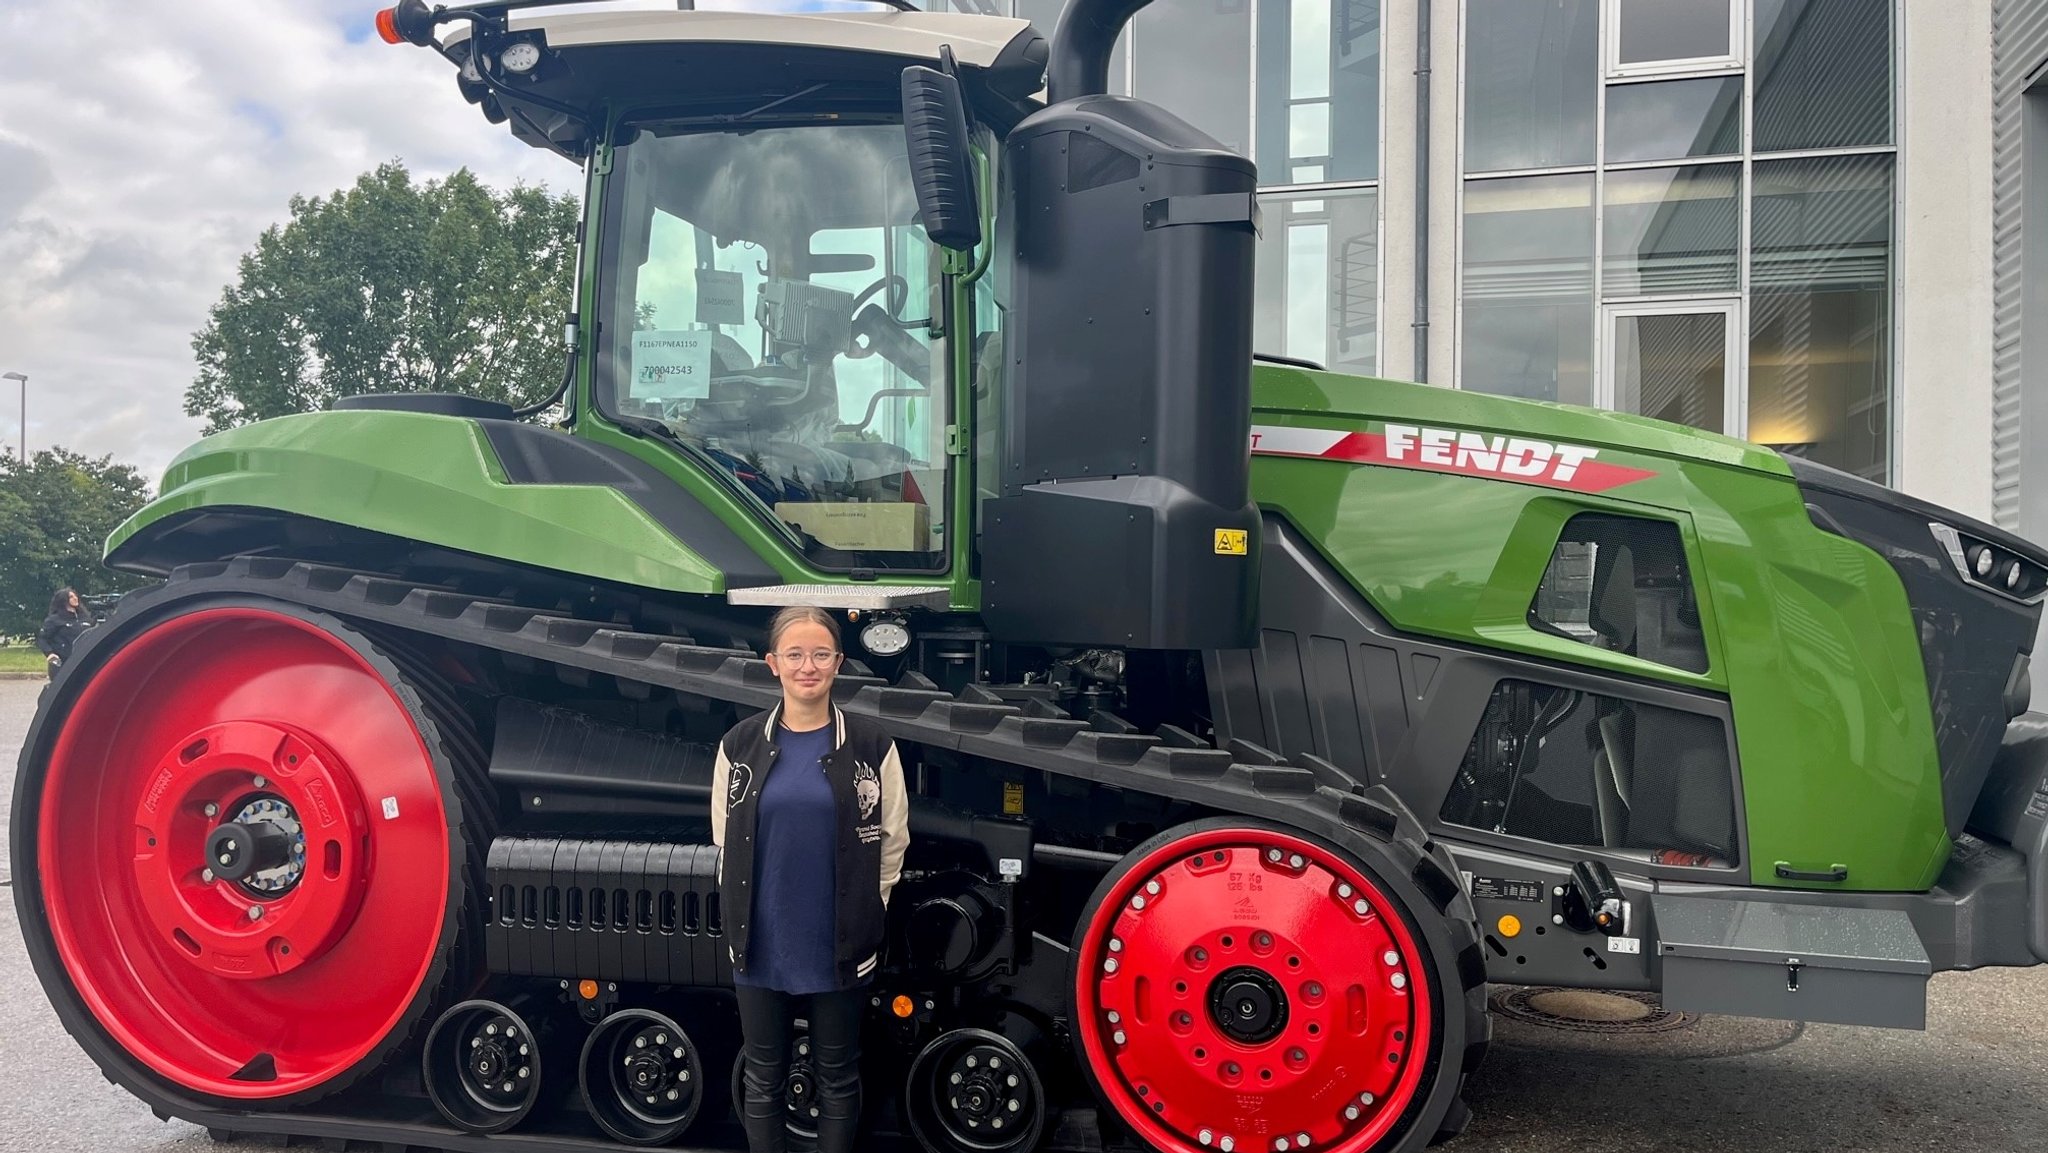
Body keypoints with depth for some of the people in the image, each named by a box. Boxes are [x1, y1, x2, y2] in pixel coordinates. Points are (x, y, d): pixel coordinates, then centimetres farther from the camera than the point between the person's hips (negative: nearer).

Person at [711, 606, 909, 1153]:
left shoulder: (870, 744, -5)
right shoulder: (740, 745, -1)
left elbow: (892, 841, 1)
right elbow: (726, 844, 6)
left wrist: (859, 912, 3)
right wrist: (750, 910, 5)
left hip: (838, 944, -1)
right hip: (762, 943, 1)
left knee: (837, 1077, 13)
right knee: (762, 1077, 14)